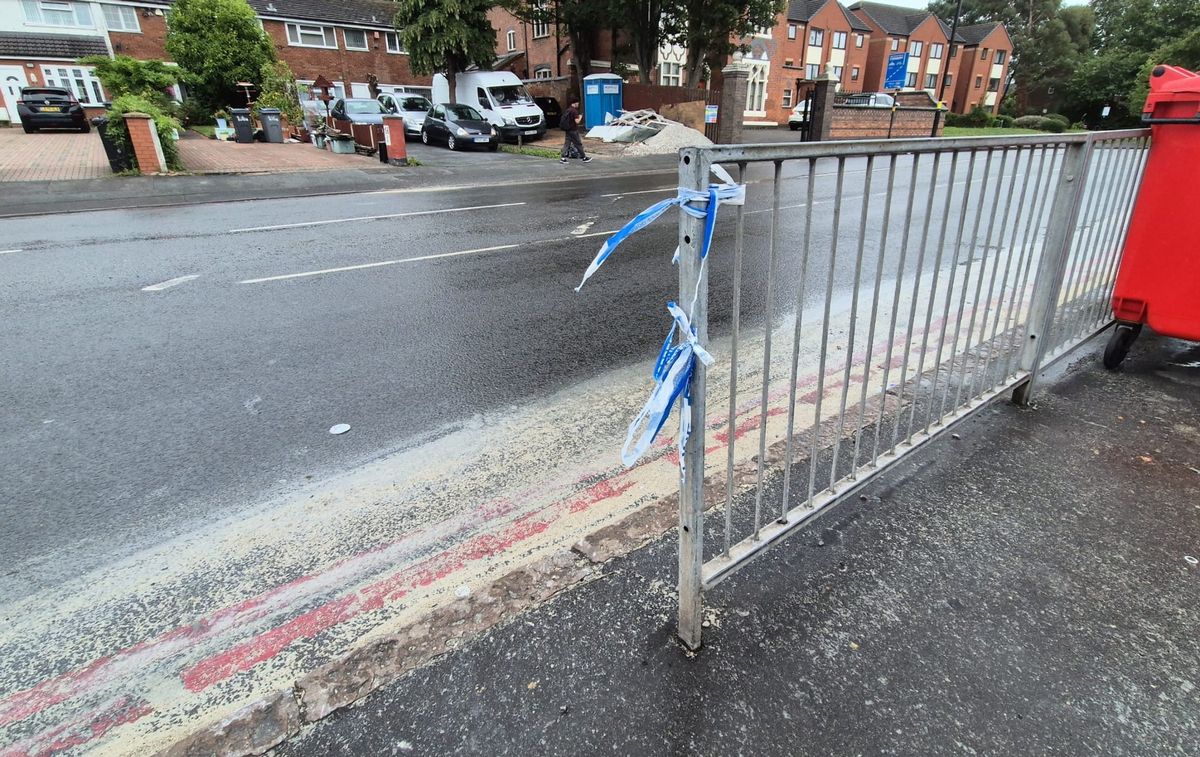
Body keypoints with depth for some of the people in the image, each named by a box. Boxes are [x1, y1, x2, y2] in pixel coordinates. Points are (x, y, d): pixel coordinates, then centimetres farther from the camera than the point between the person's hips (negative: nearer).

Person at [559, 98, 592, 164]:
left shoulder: (568, 110, 11)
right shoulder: (574, 111, -16)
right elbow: (577, 121, -20)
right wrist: (580, 117, -2)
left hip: (567, 130, 8)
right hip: (573, 131, -8)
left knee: (566, 144, 7)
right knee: (578, 144, 2)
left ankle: (563, 158, 0)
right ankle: (584, 158, 11)